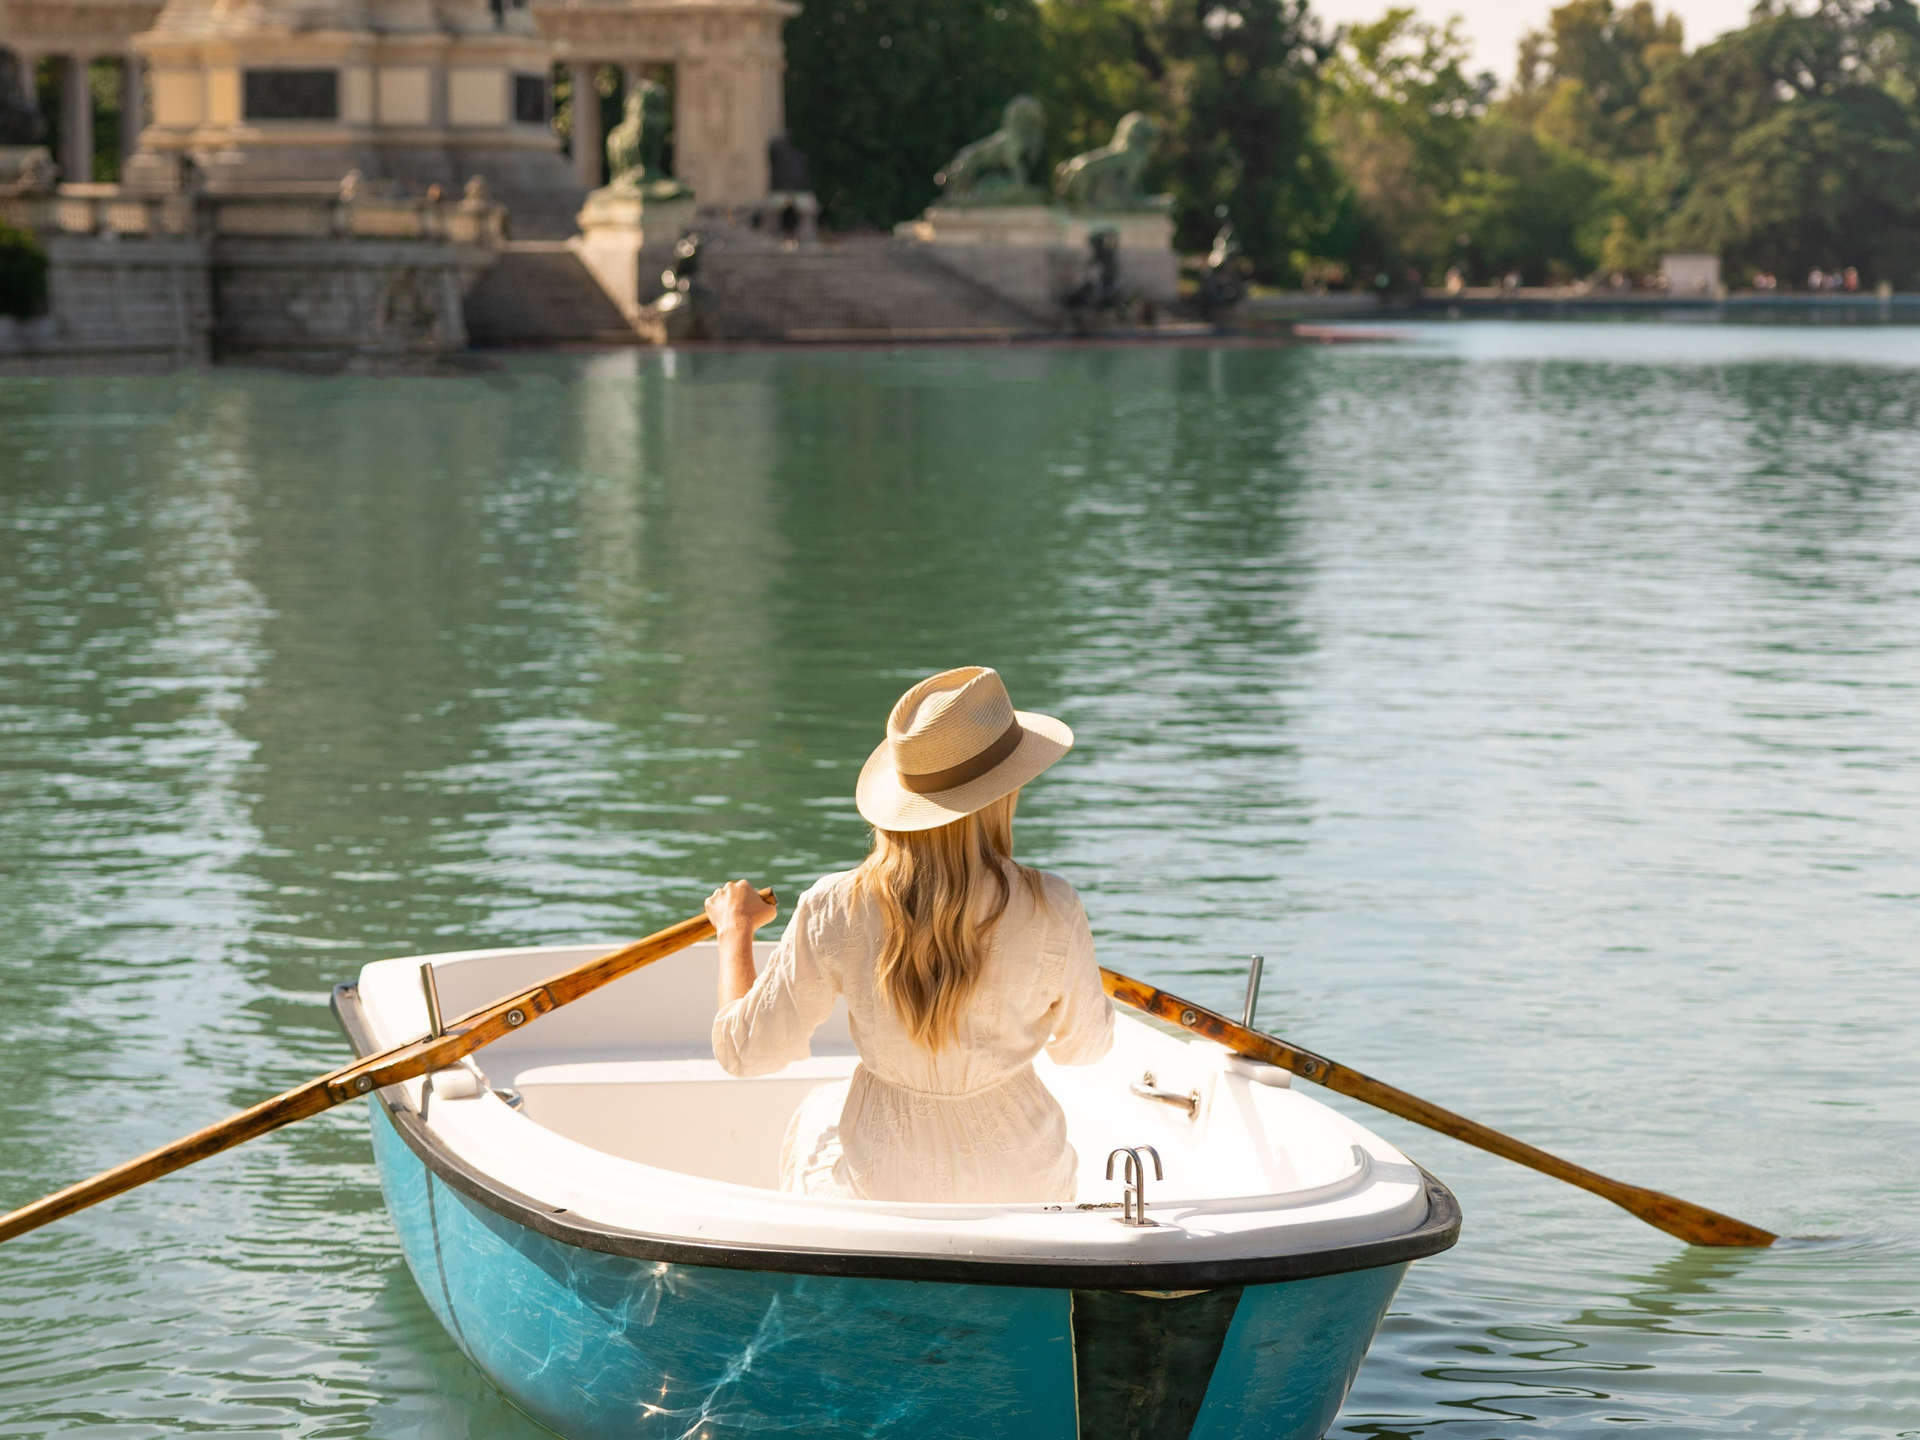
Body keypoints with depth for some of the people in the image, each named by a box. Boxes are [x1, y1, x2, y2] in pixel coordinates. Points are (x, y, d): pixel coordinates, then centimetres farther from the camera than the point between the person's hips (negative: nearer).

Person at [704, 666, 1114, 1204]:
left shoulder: (835, 910, -17)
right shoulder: (1050, 910, -18)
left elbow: (745, 1052, -6)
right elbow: (1083, 1045, 0)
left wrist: (735, 929, 10)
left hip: (876, 1191, 0)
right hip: (1024, 1190, 0)